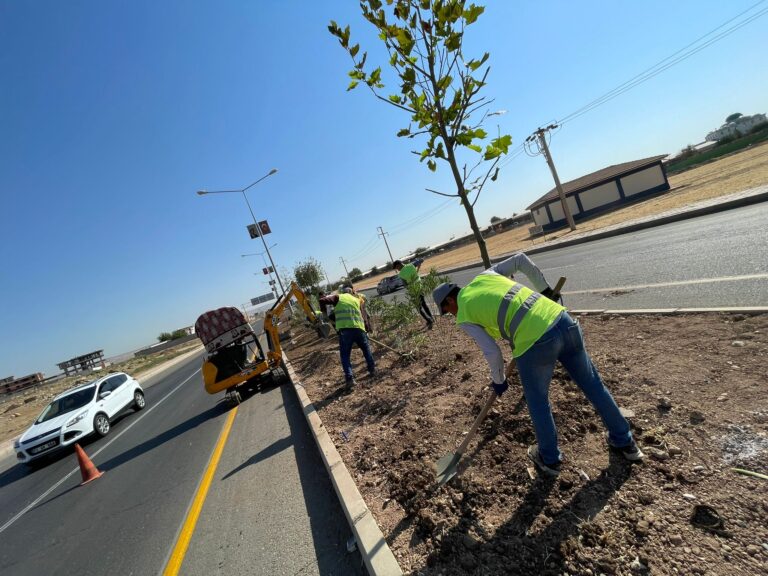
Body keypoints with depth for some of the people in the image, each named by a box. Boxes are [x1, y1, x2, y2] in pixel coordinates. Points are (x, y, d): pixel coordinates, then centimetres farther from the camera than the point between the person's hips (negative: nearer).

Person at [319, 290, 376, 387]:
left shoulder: (338, 297, 13)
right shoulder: (358, 300, 21)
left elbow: (322, 300, 3)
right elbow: (364, 316, 14)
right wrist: (366, 329, 20)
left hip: (344, 329, -2)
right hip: (359, 328, 3)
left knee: (345, 355, 7)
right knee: (366, 349, 25)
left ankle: (349, 378, -3)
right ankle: (372, 369, 31)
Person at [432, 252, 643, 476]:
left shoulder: (464, 316, 4)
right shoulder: (485, 275, 20)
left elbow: (492, 352, 3)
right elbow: (521, 259, 23)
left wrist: (498, 380, 22)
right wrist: (545, 289, 31)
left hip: (534, 343, -6)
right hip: (562, 320, 7)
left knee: (538, 403, 19)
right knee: (592, 384, 23)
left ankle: (550, 458, 40)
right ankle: (624, 442, 44)